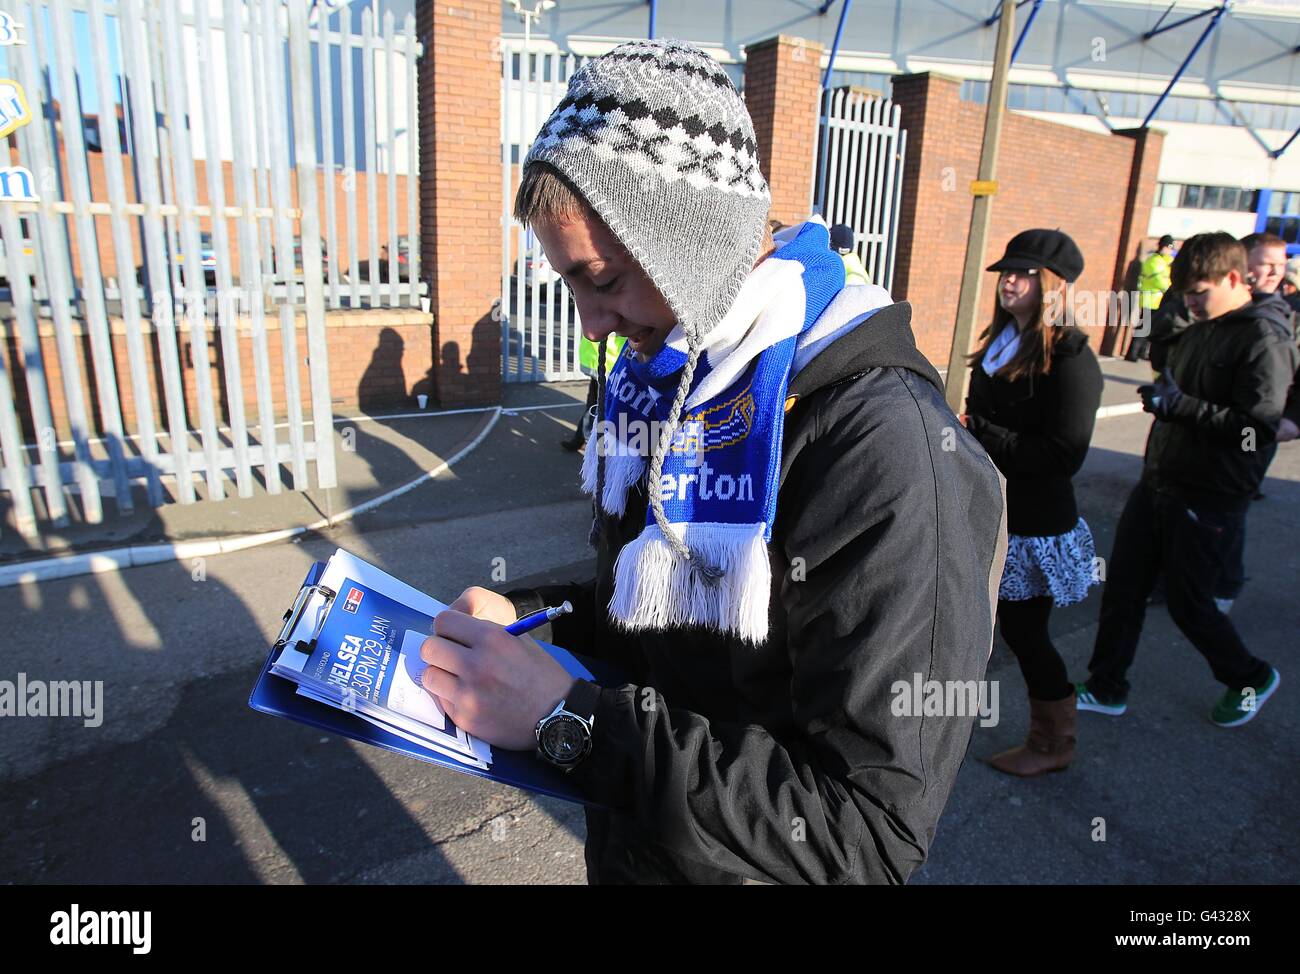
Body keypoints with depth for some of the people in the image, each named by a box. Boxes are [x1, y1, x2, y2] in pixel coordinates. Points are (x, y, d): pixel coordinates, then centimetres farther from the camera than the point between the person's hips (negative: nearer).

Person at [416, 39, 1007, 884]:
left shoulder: (889, 449, -30)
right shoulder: (656, 376, -2)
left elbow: (870, 835, -30)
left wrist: (569, 718, -31)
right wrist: (526, 616, -5)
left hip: (748, 864, -6)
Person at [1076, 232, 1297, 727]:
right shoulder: (1196, 333, 11)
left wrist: (1183, 405, -25)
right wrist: (1160, 397, 8)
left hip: (1209, 499, -8)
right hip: (1157, 484, 8)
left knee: (1188, 602, 5)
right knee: (1122, 586, 9)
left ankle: (1251, 679, 33)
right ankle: (1106, 688, 22)